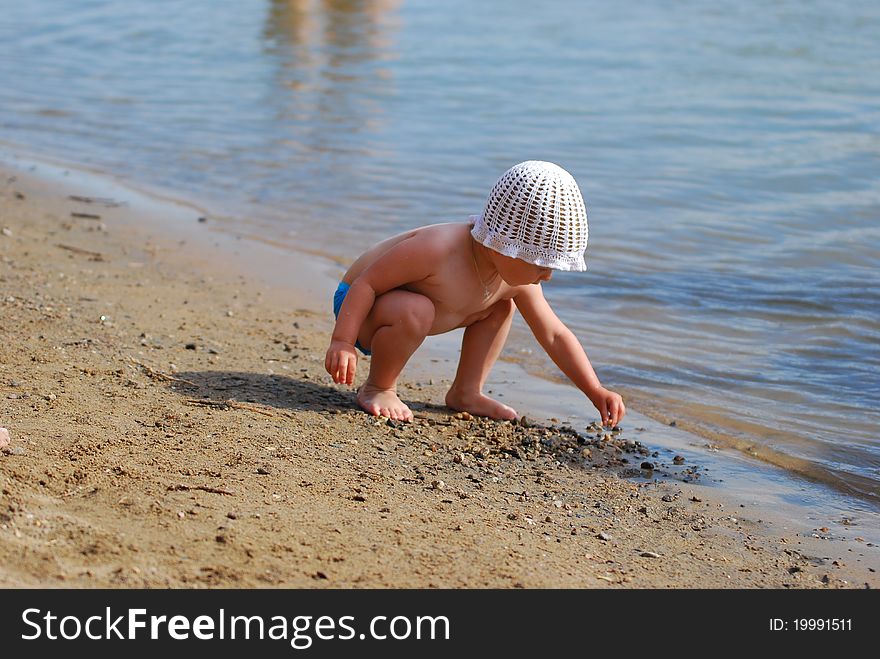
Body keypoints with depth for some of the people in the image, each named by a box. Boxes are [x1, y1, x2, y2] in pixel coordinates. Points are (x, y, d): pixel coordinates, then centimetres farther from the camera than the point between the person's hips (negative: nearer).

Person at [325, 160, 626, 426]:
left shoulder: (516, 281, -13)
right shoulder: (436, 248, -37)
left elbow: (555, 336, -2)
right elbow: (367, 283, -30)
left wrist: (596, 392, -6)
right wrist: (342, 342, -35)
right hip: (359, 309, -8)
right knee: (415, 311, -39)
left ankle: (465, 392, 12)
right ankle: (377, 388, -14)